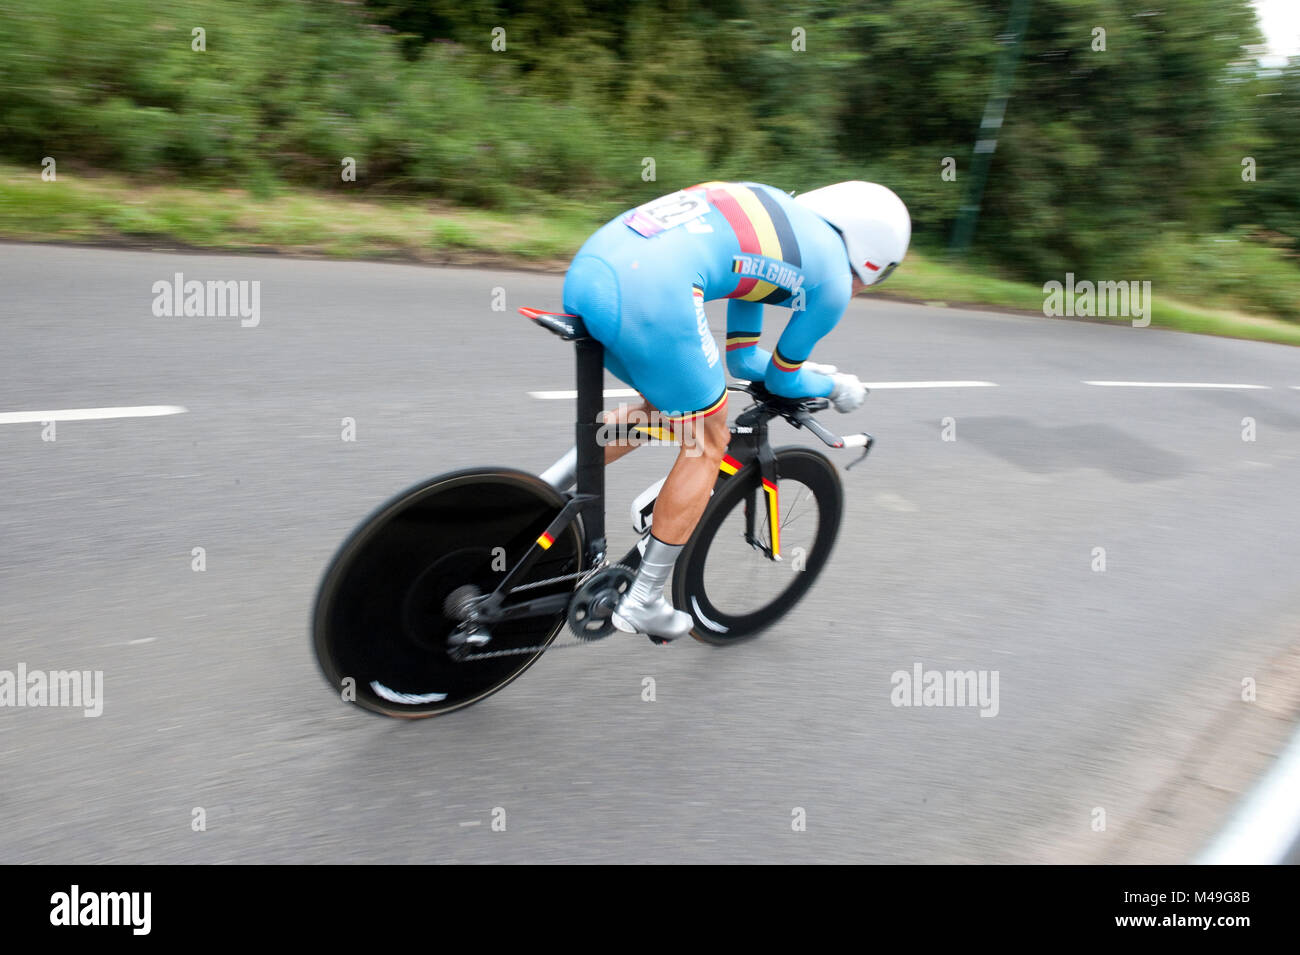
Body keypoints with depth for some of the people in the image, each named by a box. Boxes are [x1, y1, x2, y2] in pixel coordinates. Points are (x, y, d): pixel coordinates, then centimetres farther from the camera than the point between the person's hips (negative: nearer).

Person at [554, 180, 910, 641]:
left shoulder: (776, 215, 34)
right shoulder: (832, 275, 12)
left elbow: (742, 359, 38)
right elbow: (782, 380, 24)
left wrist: (812, 371, 48)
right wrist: (836, 387, 41)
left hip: (587, 267, 9)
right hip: (650, 292, -8)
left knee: (664, 408, 28)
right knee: (707, 442, 13)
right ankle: (642, 602, 20)